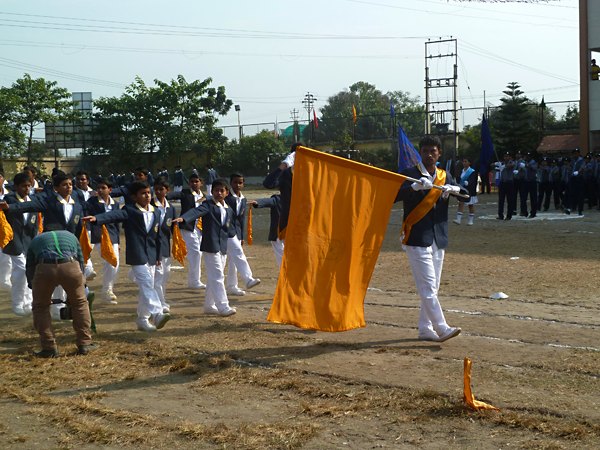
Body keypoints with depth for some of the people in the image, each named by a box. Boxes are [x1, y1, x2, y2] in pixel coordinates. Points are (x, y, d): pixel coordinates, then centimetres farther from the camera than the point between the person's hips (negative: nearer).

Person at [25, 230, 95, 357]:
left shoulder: (35, 240, 37)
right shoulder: (71, 236, 39)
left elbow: (29, 270, 33)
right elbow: (81, 264, 36)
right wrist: (72, 294, 44)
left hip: (44, 268, -1)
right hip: (71, 266, 1)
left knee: (40, 306, 21)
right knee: (80, 303, 24)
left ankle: (49, 348, 18)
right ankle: (84, 344, 25)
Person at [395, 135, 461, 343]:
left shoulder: (445, 176, 13)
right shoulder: (410, 174, -4)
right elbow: (393, 195, -17)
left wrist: (454, 189, -12)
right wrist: (416, 187, -30)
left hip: (438, 240, 6)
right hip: (417, 239, -6)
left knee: (432, 287, 10)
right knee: (427, 286, -10)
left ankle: (425, 329, 18)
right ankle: (442, 328, -11)